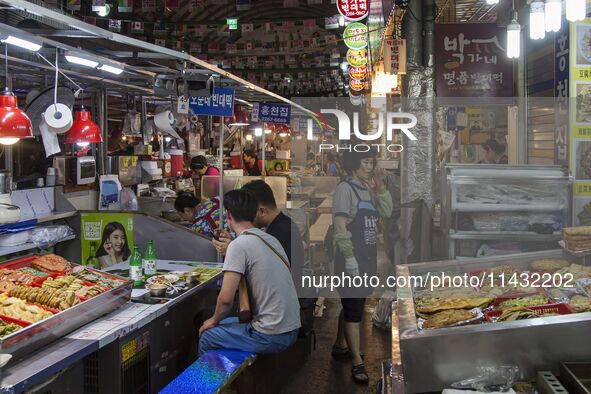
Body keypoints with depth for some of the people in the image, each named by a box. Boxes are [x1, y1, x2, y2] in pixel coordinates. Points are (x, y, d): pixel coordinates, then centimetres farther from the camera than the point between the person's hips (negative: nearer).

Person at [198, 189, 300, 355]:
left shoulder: (238, 245, -16)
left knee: (206, 336, 9)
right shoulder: (271, 239, 8)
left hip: (271, 336, -8)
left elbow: (226, 298, -19)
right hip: (291, 330, 8)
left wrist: (214, 320, 0)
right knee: (224, 324, 25)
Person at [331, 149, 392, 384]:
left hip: (368, 257, 8)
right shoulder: (345, 188, -11)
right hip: (352, 258, -8)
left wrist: (380, 188, 0)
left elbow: (386, 212, 12)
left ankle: (340, 346, 35)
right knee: (354, 310, -5)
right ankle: (357, 363, 0)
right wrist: (349, 257, -21)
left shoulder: (368, 189, 12)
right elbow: (339, 226, -17)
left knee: (352, 306, 19)